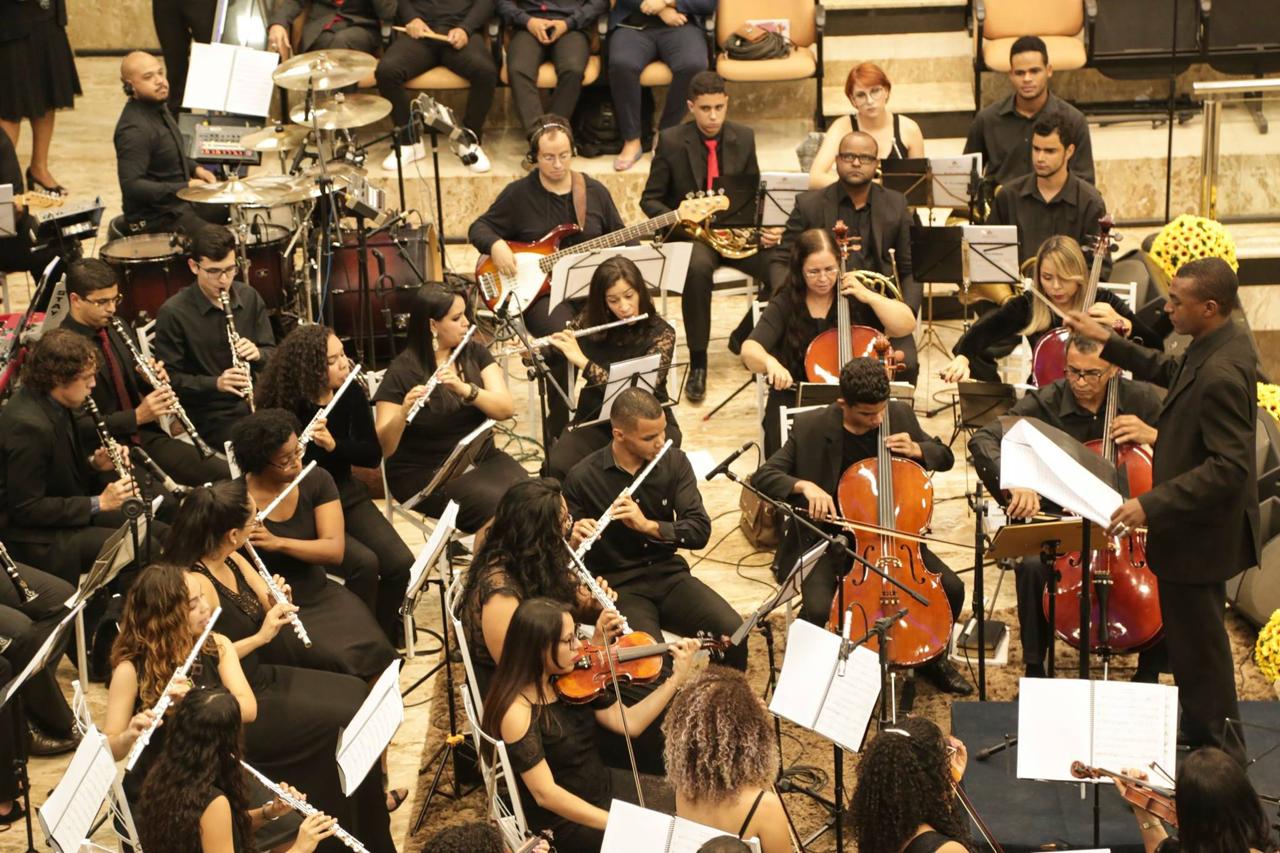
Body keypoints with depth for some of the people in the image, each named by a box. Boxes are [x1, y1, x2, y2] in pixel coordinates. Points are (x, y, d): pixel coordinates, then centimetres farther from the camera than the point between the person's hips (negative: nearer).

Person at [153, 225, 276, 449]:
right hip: (209, 414, -5)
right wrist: (216, 384, -23)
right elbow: (170, 378, -9)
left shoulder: (250, 297, 5)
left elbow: (273, 355, 11)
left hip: (255, 402, 5)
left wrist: (257, 353, -12)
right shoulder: (172, 313, -11)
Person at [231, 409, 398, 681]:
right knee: (340, 661, -28)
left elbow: (335, 551, -10)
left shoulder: (316, 481, -1)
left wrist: (278, 542, -25)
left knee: (372, 652, -23)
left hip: (320, 595, 4)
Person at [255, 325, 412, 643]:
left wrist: (333, 444, -25)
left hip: (345, 494, 5)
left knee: (400, 563, -16)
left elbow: (373, 455, -6)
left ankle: (384, 635, 7)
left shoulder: (351, 394, -4)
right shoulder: (282, 406, -18)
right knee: (364, 563, -27)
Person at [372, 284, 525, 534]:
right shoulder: (402, 373, -10)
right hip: (424, 474, -5)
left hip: (481, 459, 5)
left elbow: (506, 408, -9)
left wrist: (465, 389, -25)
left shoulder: (475, 354, 4)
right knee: (499, 507, -30)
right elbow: (383, 447, -16)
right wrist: (402, 413, -35)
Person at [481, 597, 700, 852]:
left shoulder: (570, 679, -4)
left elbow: (629, 723, 2)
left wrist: (677, 678, -6)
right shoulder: (517, 710, -26)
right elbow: (545, 794, -27)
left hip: (603, 786, 7)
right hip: (561, 821, -7)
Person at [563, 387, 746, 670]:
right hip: (618, 586, -3)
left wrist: (648, 525, -24)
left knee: (732, 630, -21)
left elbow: (700, 532, -8)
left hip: (669, 575, 3)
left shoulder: (674, 463, 0)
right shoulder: (583, 478, -9)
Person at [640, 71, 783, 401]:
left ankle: (743, 337, 3)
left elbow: (755, 194, 12)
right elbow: (650, 200, 0)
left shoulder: (743, 138, 6)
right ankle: (697, 364, -25)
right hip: (690, 234, -3)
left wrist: (766, 226, -10)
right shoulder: (671, 141, -4)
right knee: (697, 268, -40)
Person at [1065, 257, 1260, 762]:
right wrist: (1109, 342, 17)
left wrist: (1152, 506, -32)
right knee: (1194, 637, 25)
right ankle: (1203, 730, 41)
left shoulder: (1220, 374, -30)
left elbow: (1229, 466, -32)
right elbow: (1171, 372, 21)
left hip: (1200, 534, -10)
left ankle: (1216, 753, 19)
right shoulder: (1223, 345, 1)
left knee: (1197, 641, 5)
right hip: (1200, 523, 10)